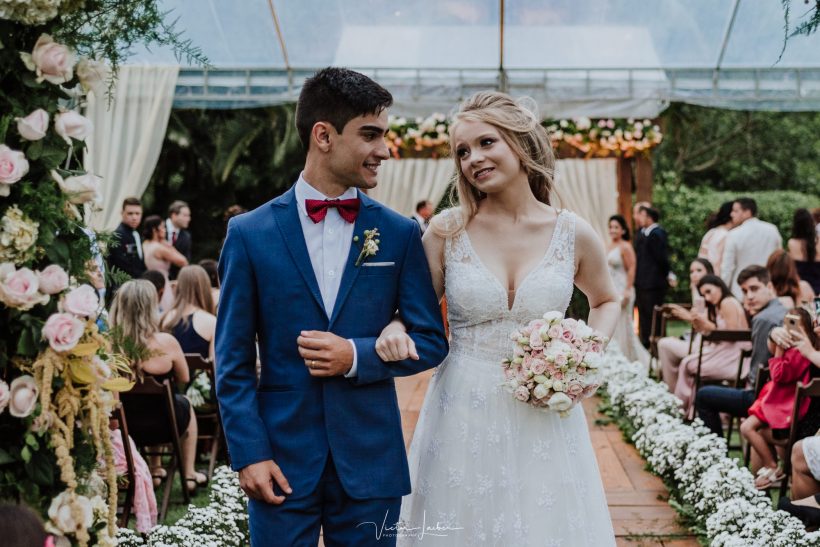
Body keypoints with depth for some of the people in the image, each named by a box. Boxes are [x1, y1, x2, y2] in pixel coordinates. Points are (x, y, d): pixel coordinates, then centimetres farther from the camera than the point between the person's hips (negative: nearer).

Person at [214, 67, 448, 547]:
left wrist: (358, 356, -11)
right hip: (282, 458, -1)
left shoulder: (400, 233, 2)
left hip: (370, 462, 1)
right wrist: (249, 453, -7)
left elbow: (431, 341, 5)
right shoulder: (250, 234, -1)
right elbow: (234, 361, 0)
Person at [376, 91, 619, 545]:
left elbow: (606, 302, 17)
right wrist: (394, 329, -18)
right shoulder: (447, 230, -3)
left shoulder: (574, 234, -1)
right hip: (463, 415, 0)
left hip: (544, 417, 1)